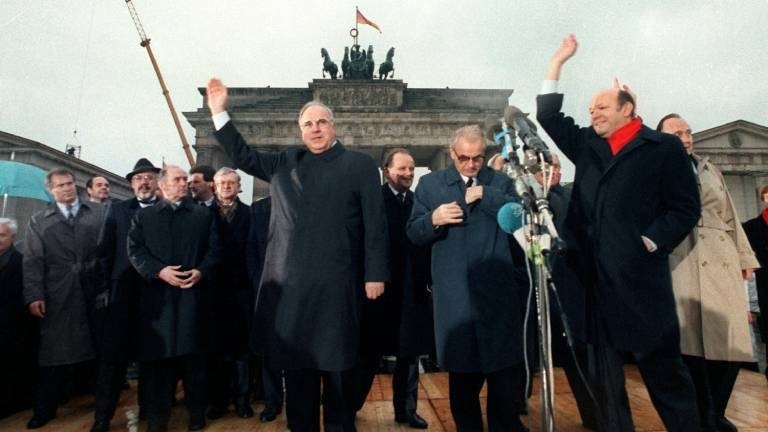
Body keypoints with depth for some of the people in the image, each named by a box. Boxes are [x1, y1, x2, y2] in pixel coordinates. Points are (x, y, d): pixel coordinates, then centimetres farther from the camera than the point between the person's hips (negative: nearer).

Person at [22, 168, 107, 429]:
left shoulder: (99, 213, 7)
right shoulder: (39, 221, 9)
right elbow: (33, 261, 2)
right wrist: (34, 296, -9)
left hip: (96, 292, 0)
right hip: (59, 297, 0)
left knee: (101, 349, 10)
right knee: (56, 353, 8)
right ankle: (45, 410, 23)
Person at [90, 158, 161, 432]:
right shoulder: (118, 210, 9)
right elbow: (105, 251, 6)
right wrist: (107, 285, 0)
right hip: (124, 292, 1)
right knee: (113, 355, 3)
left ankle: (148, 407, 25)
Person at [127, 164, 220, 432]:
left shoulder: (203, 215, 12)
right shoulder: (143, 216, 12)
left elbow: (213, 249, 5)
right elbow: (134, 251, 2)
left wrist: (201, 272, -12)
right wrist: (159, 271, -13)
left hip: (193, 293, 0)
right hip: (157, 294, 0)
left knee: (193, 354, 4)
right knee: (158, 354, 5)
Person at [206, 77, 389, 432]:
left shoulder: (360, 164, 2)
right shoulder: (284, 163, 14)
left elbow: (375, 222, -3)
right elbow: (243, 157, 21)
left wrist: (375, 273, -9)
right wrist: (219, 111, 13)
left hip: (336, 282, -3)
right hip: (289, 282, 4)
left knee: (336, 364, 8)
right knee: (295, 363, 14)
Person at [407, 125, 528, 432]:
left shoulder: (501, 182, 10)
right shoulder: (429, 184, 8)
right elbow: (414, 234, 3)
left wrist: (487, 195, -13)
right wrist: (433, 219, -17)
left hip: (498, 292, 0)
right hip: (454, 295, 0)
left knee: (506, 369, 9)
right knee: (461, 372, 13)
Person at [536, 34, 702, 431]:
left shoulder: (664, 147, 1)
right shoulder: (586, 145, 14)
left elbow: (685, 208, -1)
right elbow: (548, 116, 15)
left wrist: (649, 243, -11)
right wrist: (558, 61, 15)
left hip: (639, 276, -4)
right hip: (593, 276, 4)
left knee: (663, 369, 8)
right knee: (605, 372, 12)